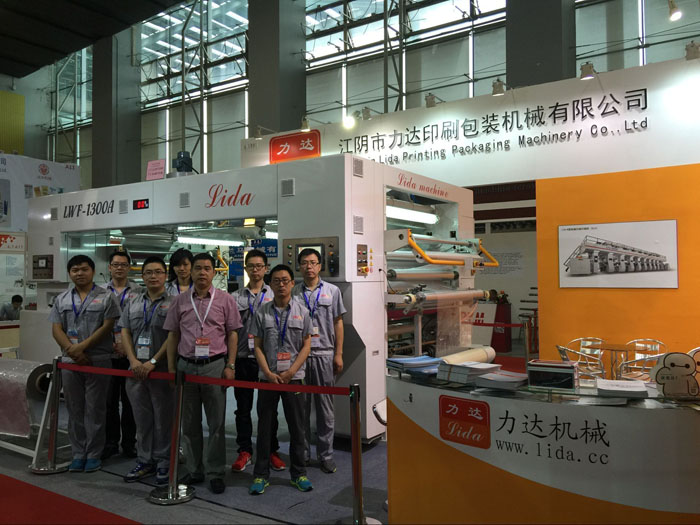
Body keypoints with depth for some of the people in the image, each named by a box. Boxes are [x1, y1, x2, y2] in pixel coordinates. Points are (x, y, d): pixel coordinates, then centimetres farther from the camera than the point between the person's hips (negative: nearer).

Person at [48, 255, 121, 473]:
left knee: (95, 409, 1)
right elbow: (56, 329, 5)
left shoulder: (106, 297, 0)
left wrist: (82, 347, -13)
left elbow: (107, 327, -7)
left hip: (98, 360, -4)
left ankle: (94, 454, 11)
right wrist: (73, 351, -10)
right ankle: (78, 454, 20)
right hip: (69, 362, 4)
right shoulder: (62, 299, 12)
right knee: (74, 409, 10)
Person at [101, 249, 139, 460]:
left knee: (129, 400, 5)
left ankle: (129, 443, 16)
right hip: (107, 354, 2)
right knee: (109, 399, 6)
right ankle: (111, 442, 19)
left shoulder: (138, 292, 2)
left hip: (131, 354, -1)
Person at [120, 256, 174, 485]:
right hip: (136, 369, 5)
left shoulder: (173, 303, -4)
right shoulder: (133, 302, 12)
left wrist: (153, 362, -16)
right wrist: (134, 361, -5)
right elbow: (125, 332, 8)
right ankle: (145, 461, 25)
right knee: (142, 418, 13)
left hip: (162, 369, -4)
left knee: (163, 418, 3)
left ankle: (163, 463, 15)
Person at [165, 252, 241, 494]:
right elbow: (173, 335, 10)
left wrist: (230, 366, -6)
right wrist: (171, 368, 4)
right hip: (186, 365, 3)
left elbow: (232, 334, 1)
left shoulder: (225, 300, 1)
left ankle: (215, 473, 14)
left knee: (216, 422, 3)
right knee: (189, 423, 11)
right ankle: (193, 470, 25)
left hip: (214, 365, -2)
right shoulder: (180, 301, 7)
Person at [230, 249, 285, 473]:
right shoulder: (236, 297, 6)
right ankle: (245, 451, 21)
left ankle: (271, 450, 19)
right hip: (242, 358, 2)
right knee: (243, 408, 9)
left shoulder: (274, 296, 2)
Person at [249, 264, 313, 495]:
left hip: (293, 377, 0)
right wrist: (269, 373, -9)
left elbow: (306, 346, 1)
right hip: (267, 377, 0)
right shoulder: (262, 312, 3)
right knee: (264, 426, 7)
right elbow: (258, 346, 3)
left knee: (296, 426, 7)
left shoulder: (301, 312, 2)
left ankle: (298, 473, 20)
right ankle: (261, 474, 18)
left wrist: (290, 372, -10)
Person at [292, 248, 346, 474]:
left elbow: (338, 323, 7)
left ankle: (326, 454, 15)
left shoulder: (332, 291, 6)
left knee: (325, 407, 4)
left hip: (324, 354, 0)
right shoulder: (293, 293, 6)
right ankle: (302, 453, 19)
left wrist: (338, 354, 1)